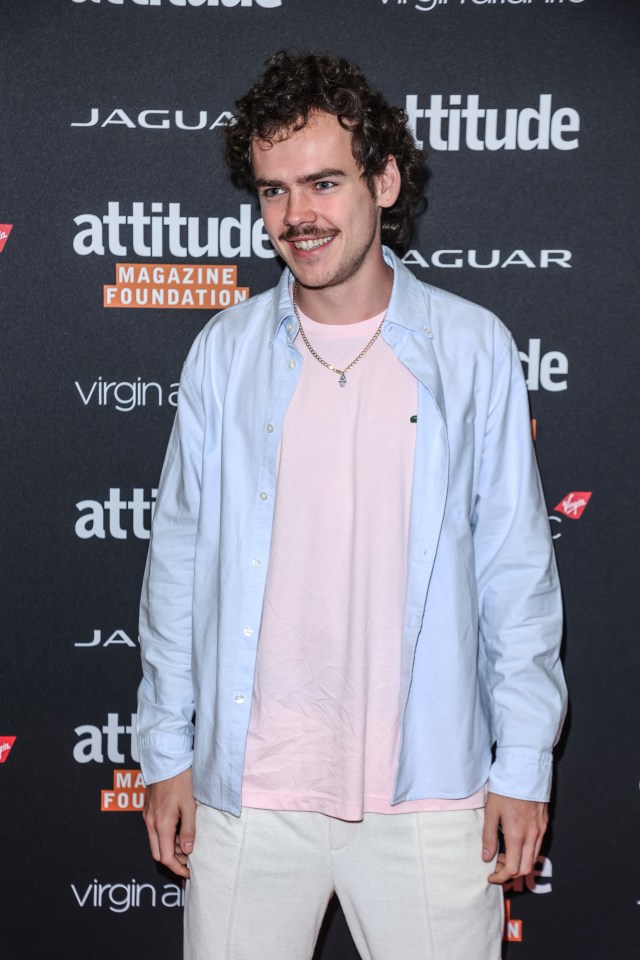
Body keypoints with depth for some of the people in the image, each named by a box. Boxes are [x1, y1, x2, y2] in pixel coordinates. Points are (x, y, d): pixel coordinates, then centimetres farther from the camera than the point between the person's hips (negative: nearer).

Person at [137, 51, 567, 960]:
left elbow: (517, 569, 1)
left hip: (430, 789, -1)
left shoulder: (473, 349, -1)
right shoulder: (224, 352, 3)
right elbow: (179, 558, 7)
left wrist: (525, 762, -1)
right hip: (247, 784, 2)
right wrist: (167, 749, 6)